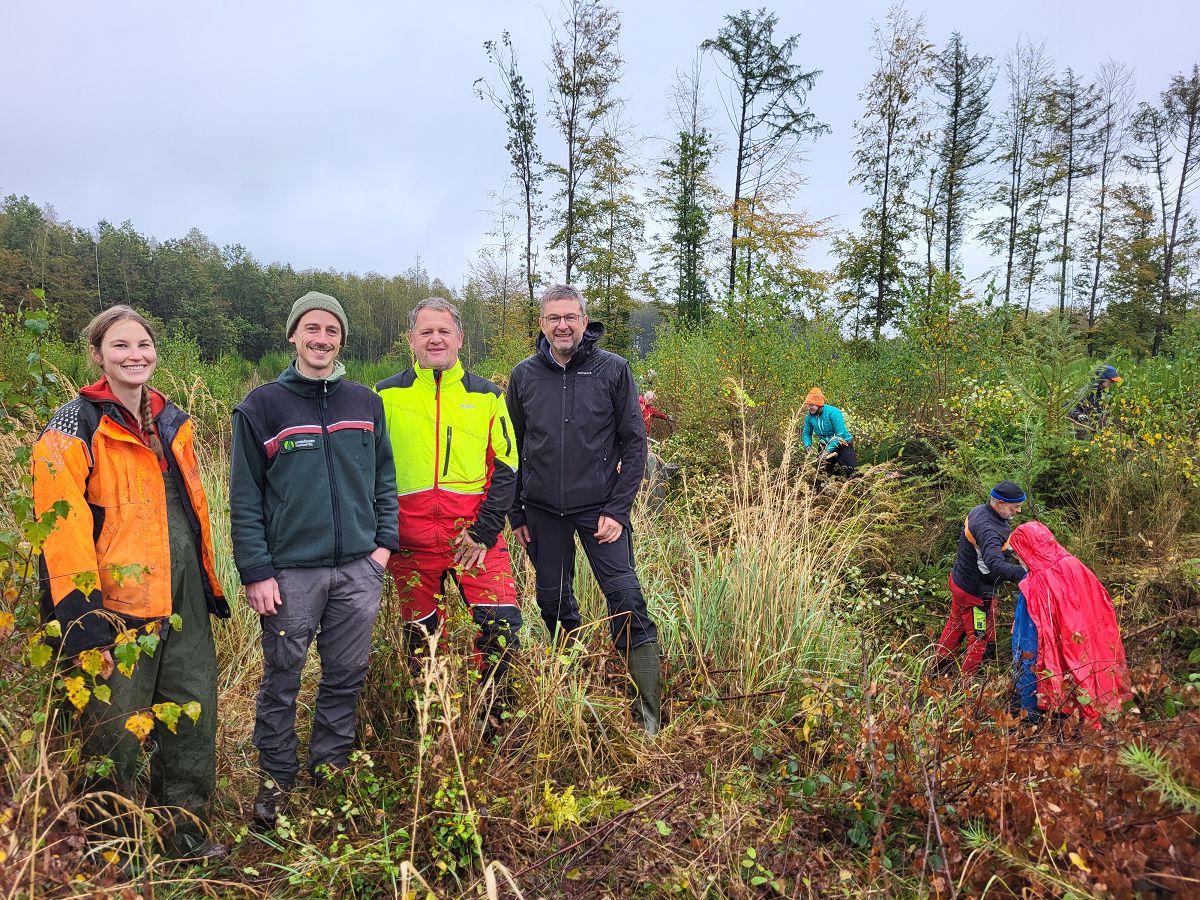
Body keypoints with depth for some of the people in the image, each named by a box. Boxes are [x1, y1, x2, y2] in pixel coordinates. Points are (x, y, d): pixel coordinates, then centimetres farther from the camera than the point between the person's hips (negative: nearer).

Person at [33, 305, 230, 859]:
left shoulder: (172, 423, 13)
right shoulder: (76, 427, -7)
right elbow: (61, 527, -14)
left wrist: (209, 584, 19)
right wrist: (81, 615, -20)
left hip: (183, 595, 6)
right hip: (118, 599, -6)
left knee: (193, 711, 11)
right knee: (115, 726, 5)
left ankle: (186, 828, 28)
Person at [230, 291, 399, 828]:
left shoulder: (365, 402, 8)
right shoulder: (262, 406, -2)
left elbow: (384, 478, 13)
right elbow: (245, 497, -3)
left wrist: (385, 541, 3)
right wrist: (256, 571, -8)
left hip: (358, 569, 3)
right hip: (290, 571, -3)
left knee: (346, 677, 12)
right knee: (281, 682, 9)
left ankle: (331, 769, 30)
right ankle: (276, 777, 27)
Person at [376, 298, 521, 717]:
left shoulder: (486, 396, 6)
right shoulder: (387, 395, 6)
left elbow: (505, 469, 3)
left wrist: (484, 531, -7)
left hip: (476, 534, 0)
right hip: (411, 538, 1)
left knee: (503, 623, -10)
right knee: (421, 635, 10)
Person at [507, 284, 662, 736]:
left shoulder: (613, 369, -4)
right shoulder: (524, 375, 4)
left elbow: (634, 443, -3)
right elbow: (513, 448, 10)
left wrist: (618, 509, -9)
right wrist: (516, 513, 7)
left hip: (600, 507, -3)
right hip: (543, 510, 3)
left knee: (626, 597, -10)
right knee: (553, 600, 11)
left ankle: (649, 711, -1)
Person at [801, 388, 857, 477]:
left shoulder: (833, 412, -23)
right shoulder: (809, 416, -6)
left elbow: (841, 434, -25)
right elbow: (807, 433, 6)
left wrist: (828, 449, -30)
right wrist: (808, 446, -14)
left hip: (842, 445, -5)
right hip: (824, 445, 5)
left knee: (853, 474, -10)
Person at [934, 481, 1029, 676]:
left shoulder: (980, 510, -4)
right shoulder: (988, 530, -34)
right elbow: (996, 564, -48)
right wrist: (1023, 574, -59)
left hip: (959, 579, 10)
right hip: (975, 593, -10)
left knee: (956, 624, 29)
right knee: (979, 637, 9)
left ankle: (941, 663, 47)